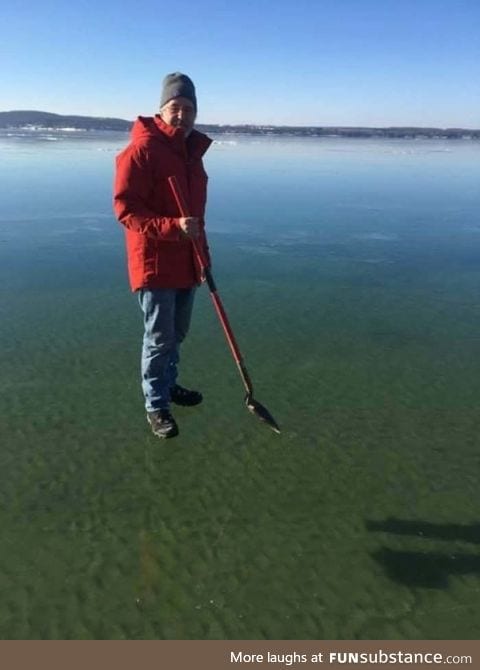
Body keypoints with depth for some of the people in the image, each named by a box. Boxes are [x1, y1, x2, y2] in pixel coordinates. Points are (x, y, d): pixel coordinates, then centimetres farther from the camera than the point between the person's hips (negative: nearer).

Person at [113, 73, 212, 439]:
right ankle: (156, 405, 14)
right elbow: (125, 207, -18)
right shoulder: (142, 149, -14)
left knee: (178, 332, 18)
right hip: (154, 260, -8)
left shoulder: (193, 150, 13)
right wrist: (173, 227, -29)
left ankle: (168, 384, 36)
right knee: (159, 336, -1)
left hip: (187, 260, 8)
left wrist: (203, 253, 19)